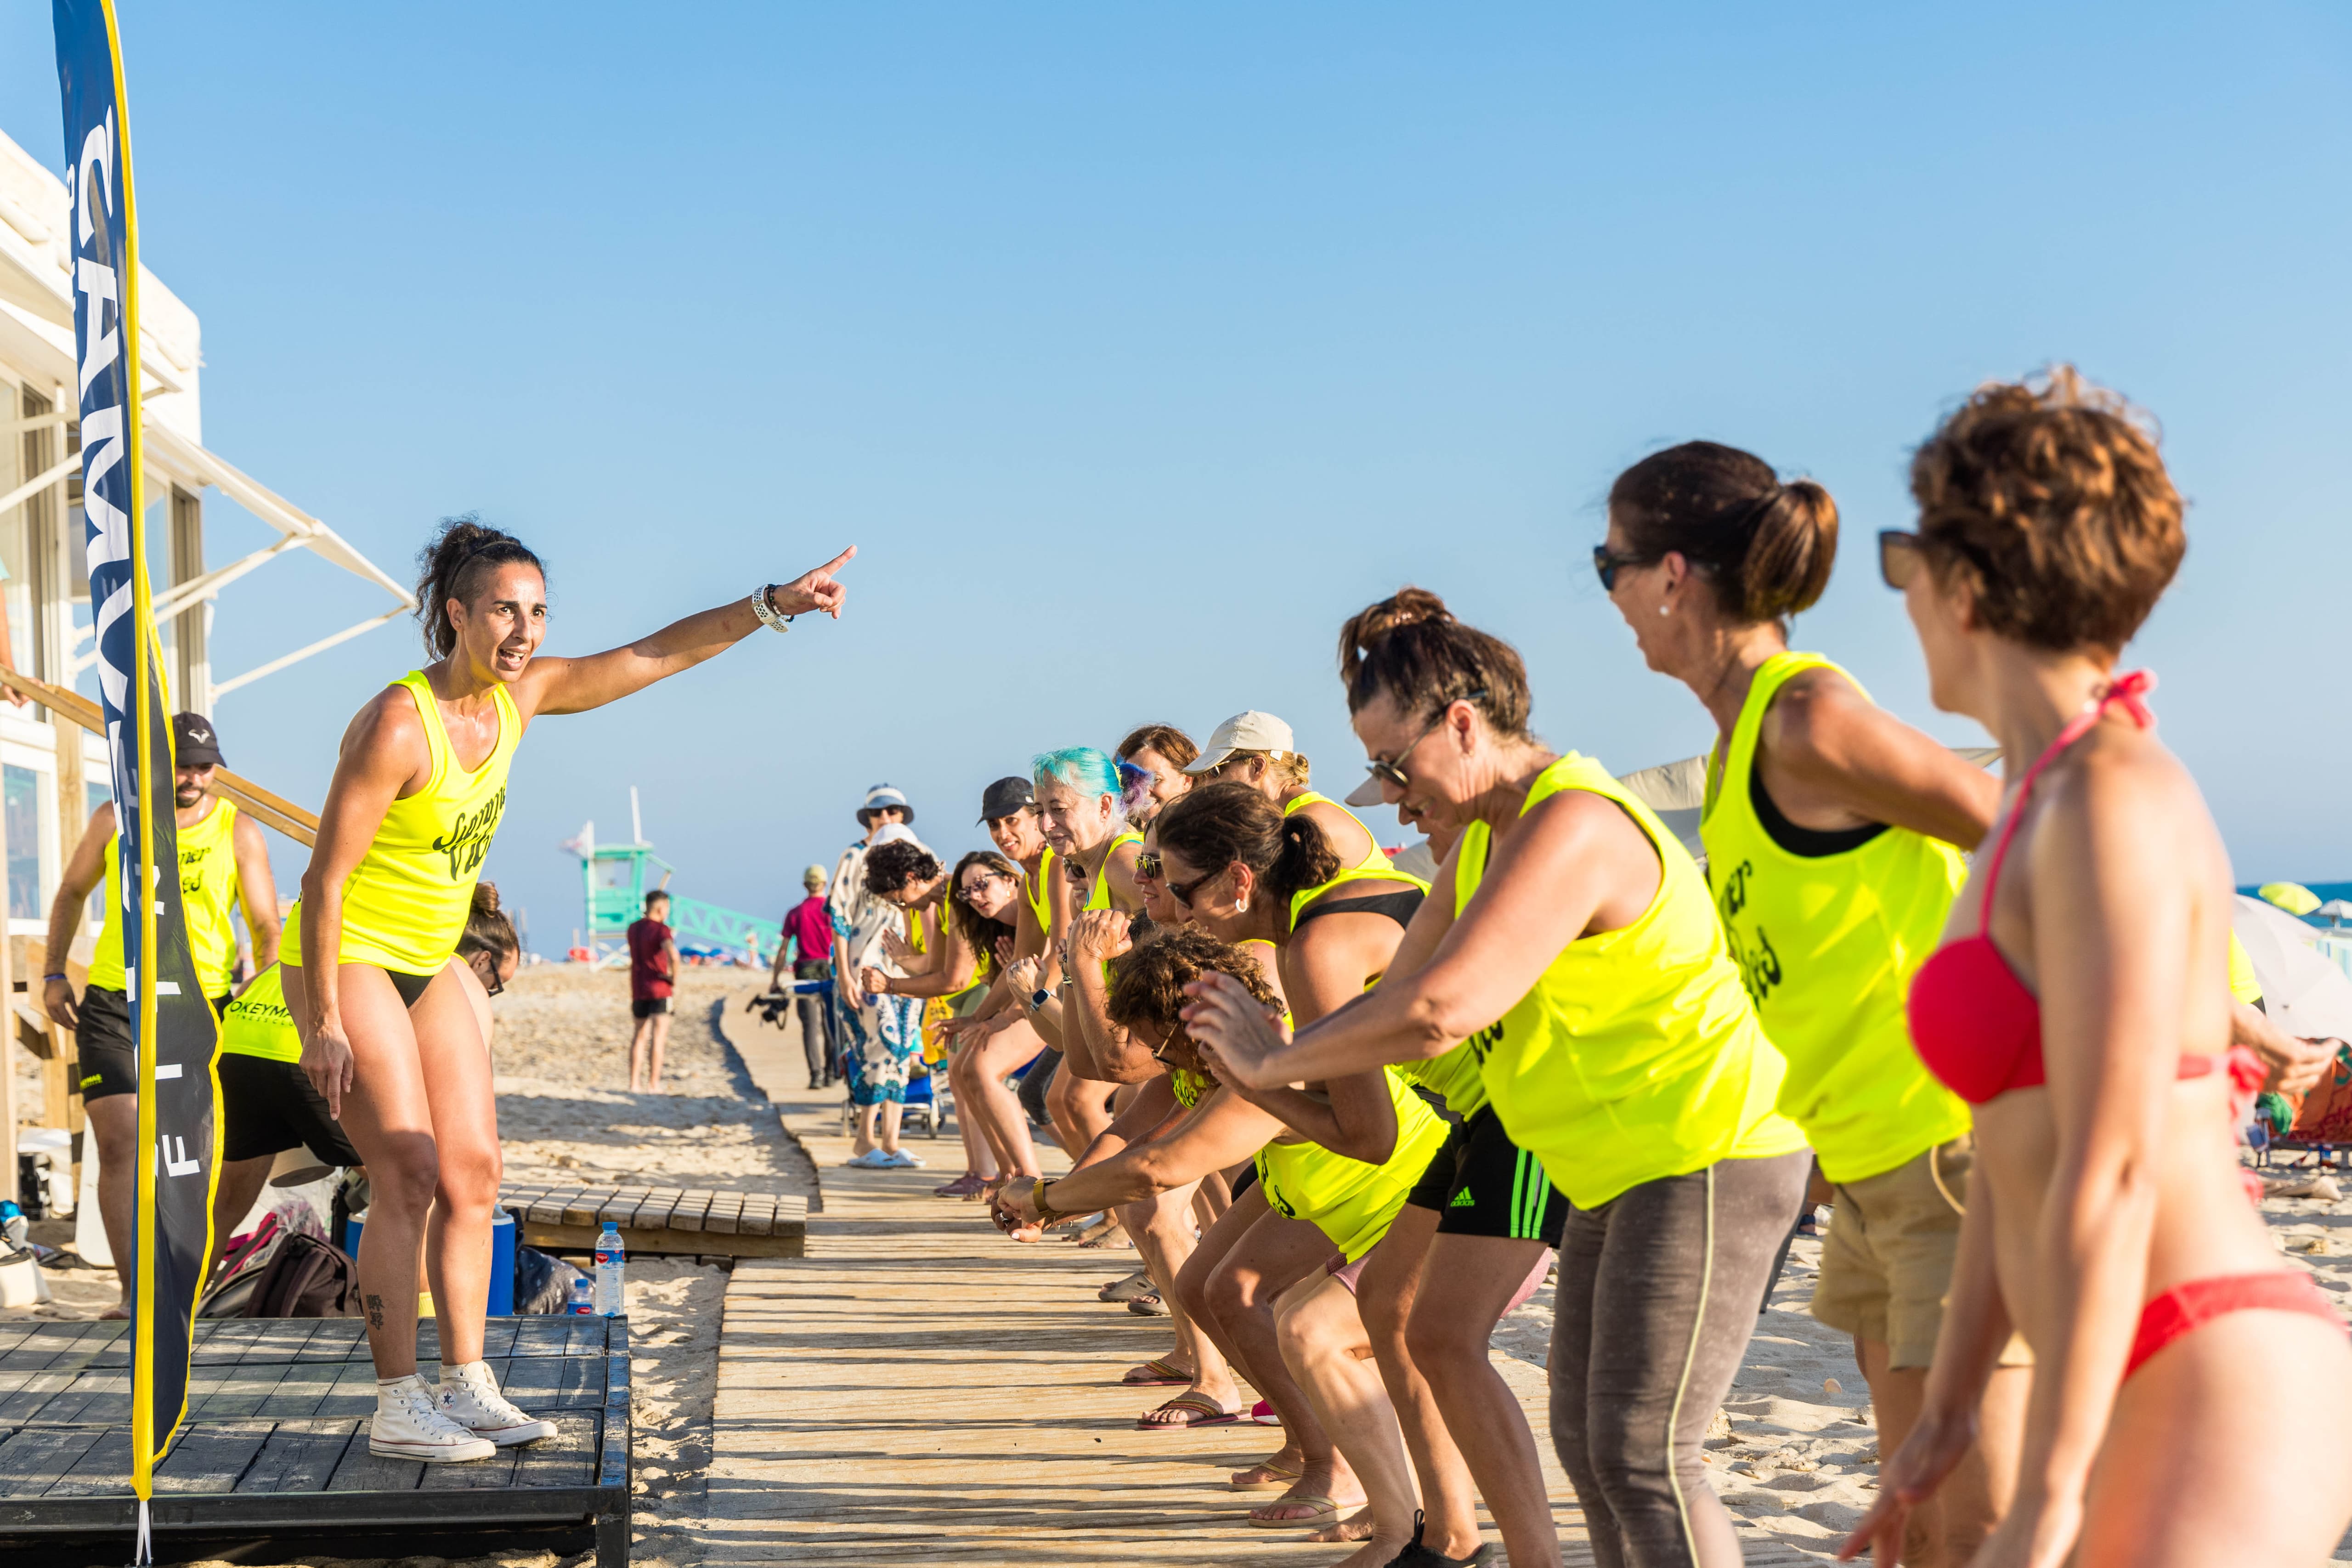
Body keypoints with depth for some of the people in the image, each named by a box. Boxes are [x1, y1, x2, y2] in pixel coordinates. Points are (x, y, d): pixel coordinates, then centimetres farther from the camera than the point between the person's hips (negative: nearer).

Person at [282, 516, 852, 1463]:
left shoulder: (519, 696, -2)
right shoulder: (399, 725, -24)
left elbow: (652, 656, 3)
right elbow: (325, 878, -22)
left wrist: (771, 604, -5)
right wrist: (325, 1024, -23)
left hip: (429, 966, 8)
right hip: (348, 959, -8)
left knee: (474, 1170, 3)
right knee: (410, 1170, -14)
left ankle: (466, 1384, 10)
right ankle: (397, 1410, -9)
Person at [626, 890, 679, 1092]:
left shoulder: (633, 928, 10)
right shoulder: (661, 930, -14)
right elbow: (673, 954, -32)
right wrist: (675, 976, -16)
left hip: (639, 989, 7)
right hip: (659, 988, -7)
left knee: (640, 1036, 15)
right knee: (658, 1037, -4)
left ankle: (634, 1083, 16)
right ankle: (653, 1085, -6)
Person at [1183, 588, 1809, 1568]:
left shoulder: (1571, 826, -24)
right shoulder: (1484, 837, 11)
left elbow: (1441, 1009, -33)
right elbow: (1399, 991, 13)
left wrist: (1274, 1063, -21)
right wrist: (1271, 1053, -2)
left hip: (1707, 1161, -11)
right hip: (1622, 1172, 11)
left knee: (1641, 1452, -12)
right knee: (1585, 1440, 13)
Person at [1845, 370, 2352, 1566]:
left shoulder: (2115, 802, -16)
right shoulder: (2050, 811, 13)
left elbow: (2112, 1176, -20)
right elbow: (2020, 1142, 18)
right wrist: (1945, 1409, 21)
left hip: (2221, 1404, -10)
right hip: (2174, 1405, 10)